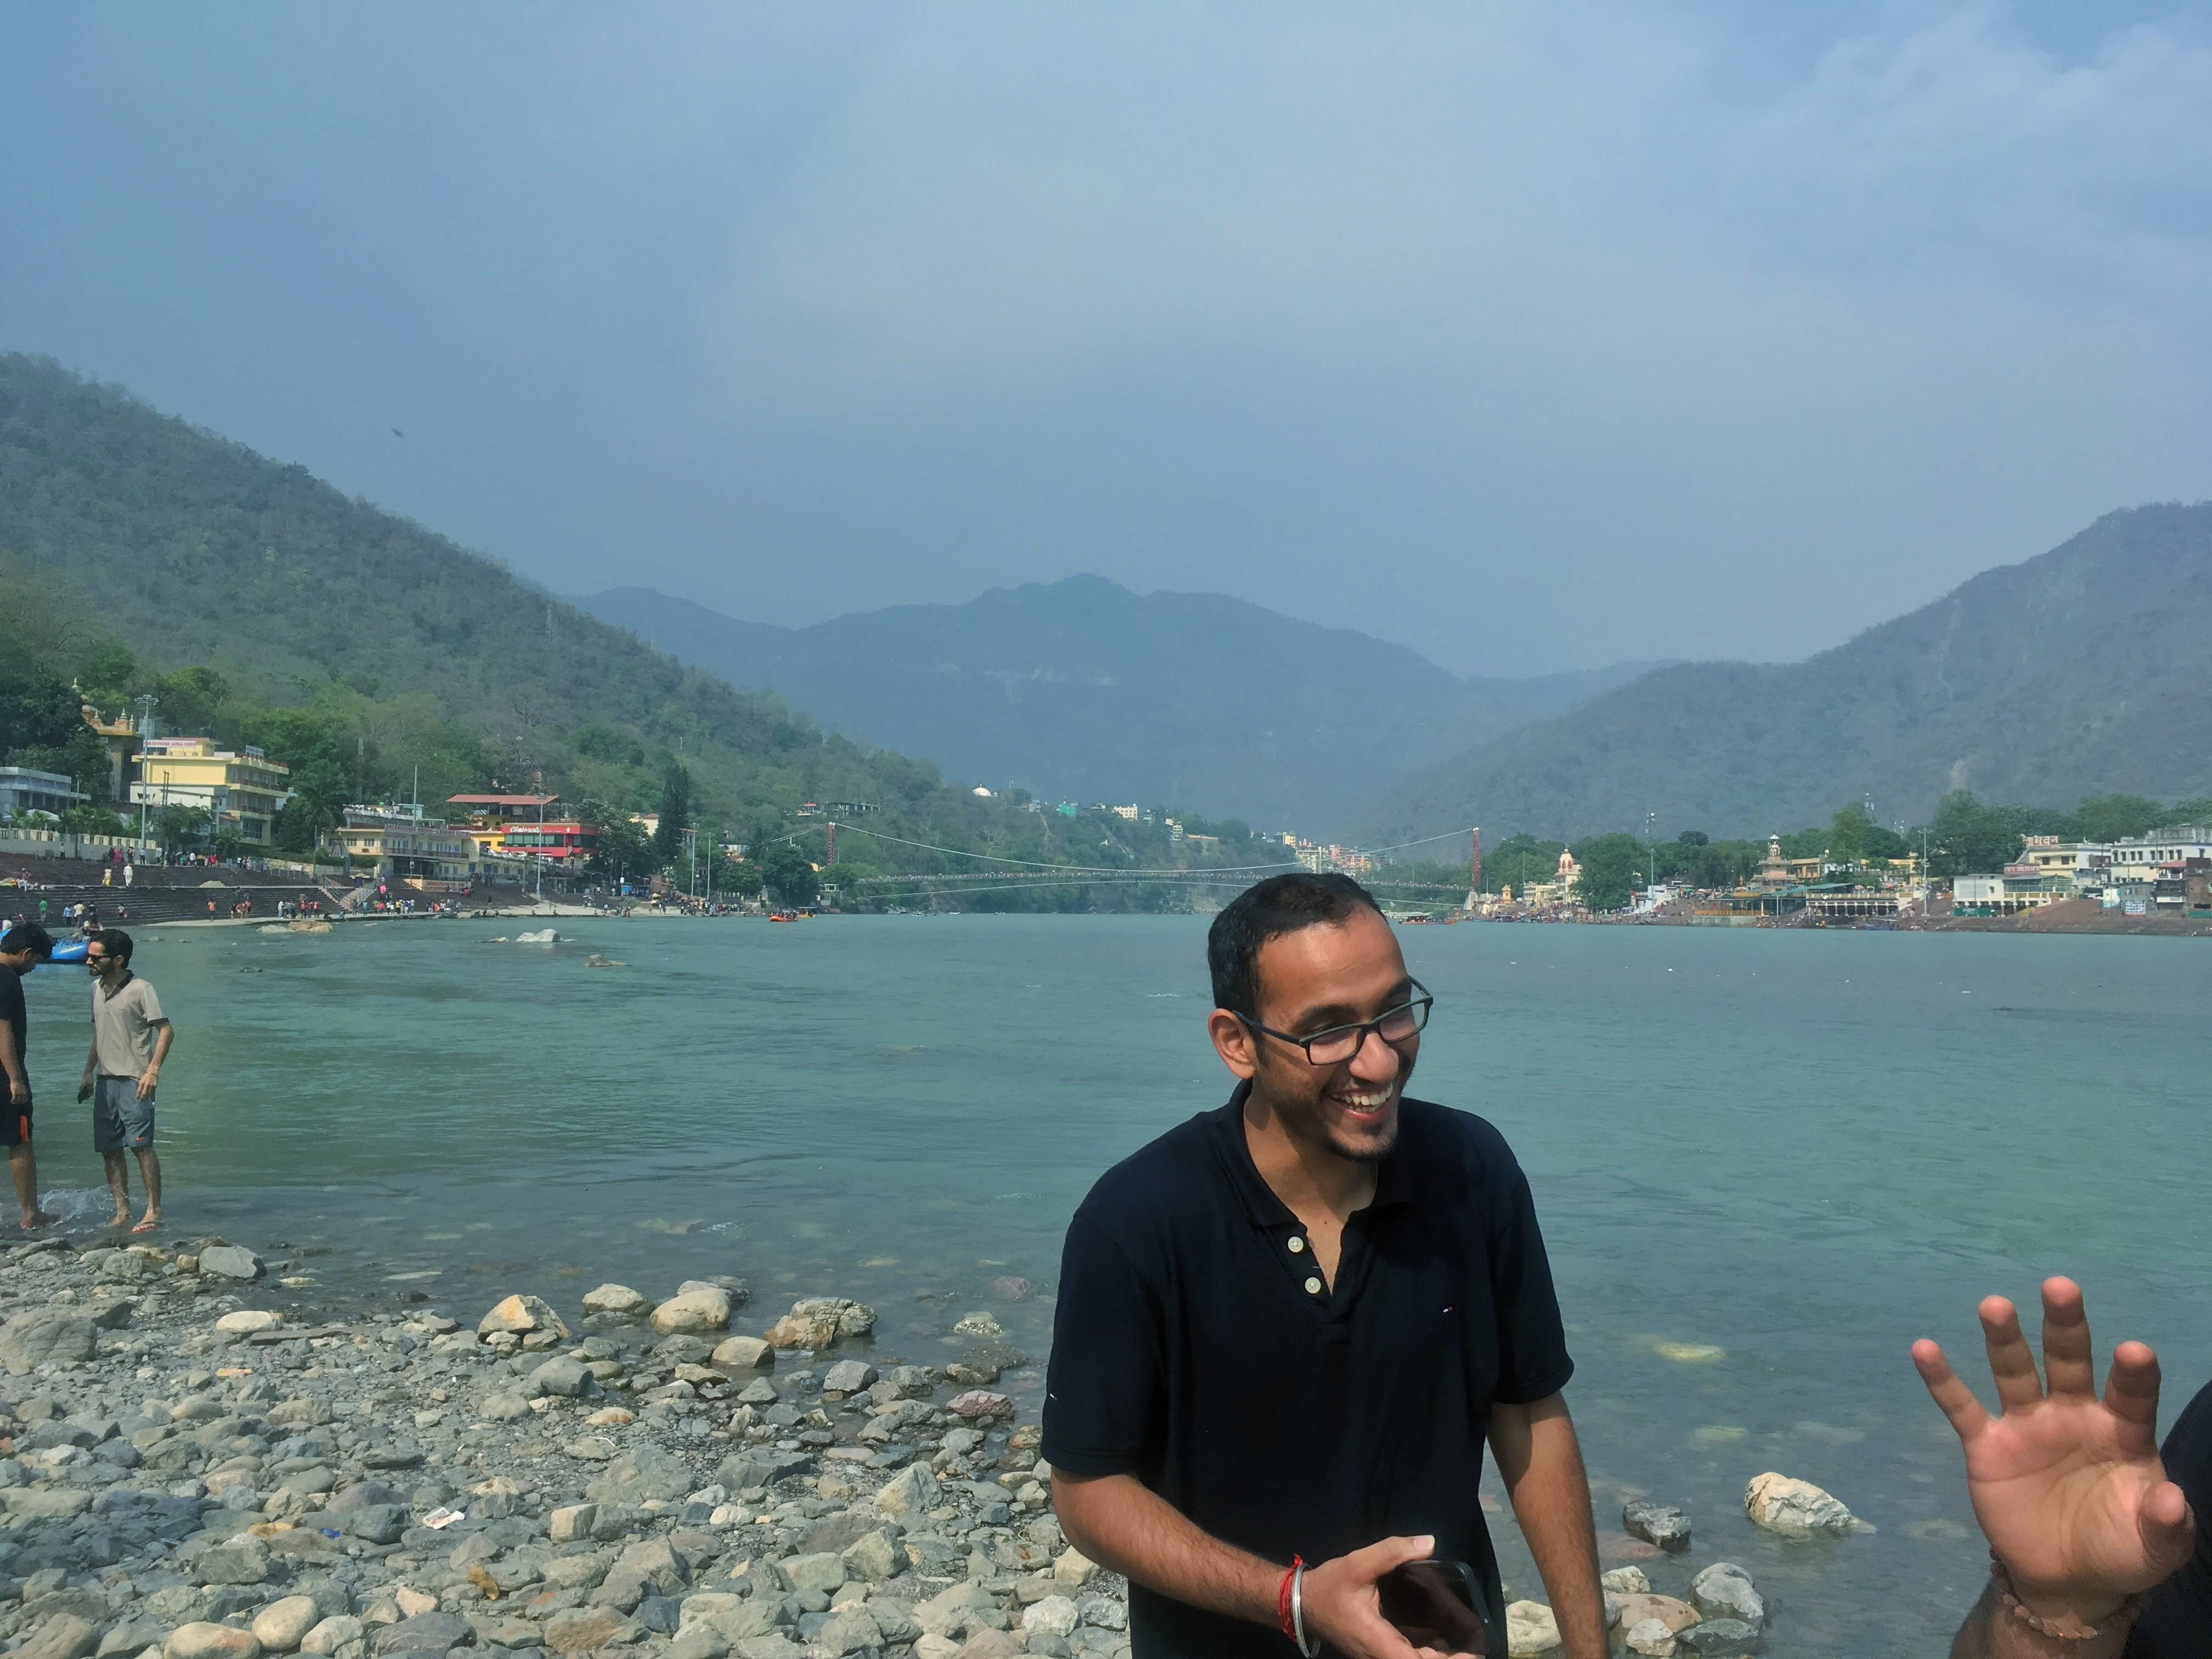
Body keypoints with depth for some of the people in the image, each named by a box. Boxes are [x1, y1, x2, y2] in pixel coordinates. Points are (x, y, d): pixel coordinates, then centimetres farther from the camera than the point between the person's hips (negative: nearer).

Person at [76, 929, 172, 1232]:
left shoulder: (140, 990, -9)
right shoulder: (97, 988, 14)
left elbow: (166, 1031, -12)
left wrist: (153, 1070, -20)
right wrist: (89, 1073, 21)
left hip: (133, 1079, -8)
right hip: (105, 1080, 8)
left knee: (141, 1145, -13)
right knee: (109, 1149, 7)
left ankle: (154, 1211, -9)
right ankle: (122, 1210, 14)